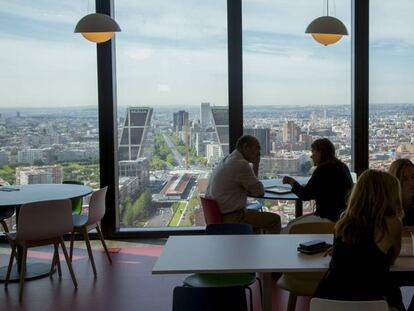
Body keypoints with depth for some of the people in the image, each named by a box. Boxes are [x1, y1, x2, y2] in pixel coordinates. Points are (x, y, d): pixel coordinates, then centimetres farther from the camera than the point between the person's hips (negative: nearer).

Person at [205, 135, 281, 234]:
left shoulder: (227, 160, 12)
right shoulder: (241, 164, -19)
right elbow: (259, 191, -10)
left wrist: (256, 164, 11)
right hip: (231, 219, -10)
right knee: (275, 220, 0)